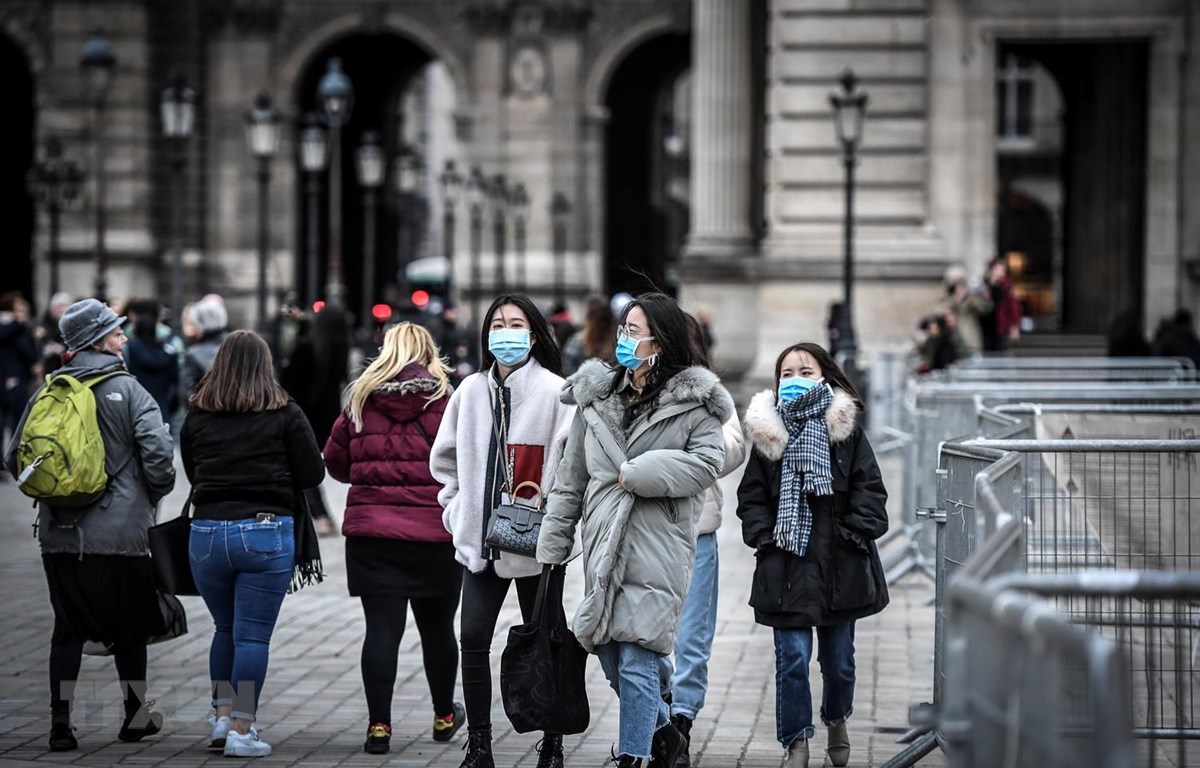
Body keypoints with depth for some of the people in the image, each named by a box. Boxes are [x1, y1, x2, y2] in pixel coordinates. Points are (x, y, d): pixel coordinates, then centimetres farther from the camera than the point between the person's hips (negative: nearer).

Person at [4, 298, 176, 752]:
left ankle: (60, 723, 5)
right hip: (119, 531, -4)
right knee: (129, 627, 11)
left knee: (68, 628, 10)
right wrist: (154, 496, 3)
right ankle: (135, 717, 22)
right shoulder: (127, 390, -7)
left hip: (59, 532, 4)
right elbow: (159, 454, -15)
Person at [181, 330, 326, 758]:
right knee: (253, 635, 1)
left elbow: (191, 473, 13)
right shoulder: (285, 414, -5)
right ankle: (242, 731, 0)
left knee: (225, 629, 20)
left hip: (208, 531, 3)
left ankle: (223, 717, 16)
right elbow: (312, 474, -2)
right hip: (266, 532, -3)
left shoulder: (196, 417, 3)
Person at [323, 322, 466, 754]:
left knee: (382, 627, 1)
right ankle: (444, 717, 30)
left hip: (372, 532, 1)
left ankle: (379, 726, -4)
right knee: (437, 627, 14)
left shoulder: (361, 401, 2)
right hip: (436, 533, -1)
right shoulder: (447, 401, -5)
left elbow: (336, 463, 10)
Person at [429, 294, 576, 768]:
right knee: (473, 639, -1)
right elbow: (444, 456, 19)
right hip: (480, 538, 4)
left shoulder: (554, 391, -8)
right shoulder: (471, 391, 8)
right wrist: (457, 505, 10)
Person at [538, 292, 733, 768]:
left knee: (636, 663, -9)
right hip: (603, 545, 5)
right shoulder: (597, 396, 11)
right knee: (611, 662, 10)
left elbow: (708, 461, -12)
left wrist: (638, 473, -14)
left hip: (656, 548, -5)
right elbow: (571, 479, 15)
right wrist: (552, 547, 13)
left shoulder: (692, 402, -2)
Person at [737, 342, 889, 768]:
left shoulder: (846, 429, 0)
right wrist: (764, 537, -7)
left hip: (840, 567, 0)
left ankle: (836, 720, 38)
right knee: (792, 660, -5)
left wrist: (856, 534, -10)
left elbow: (870, 490, 0)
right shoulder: (767, 433, 2)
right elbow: (751, 496, 5)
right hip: (786, 569, 0)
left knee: (838, 659, 12)